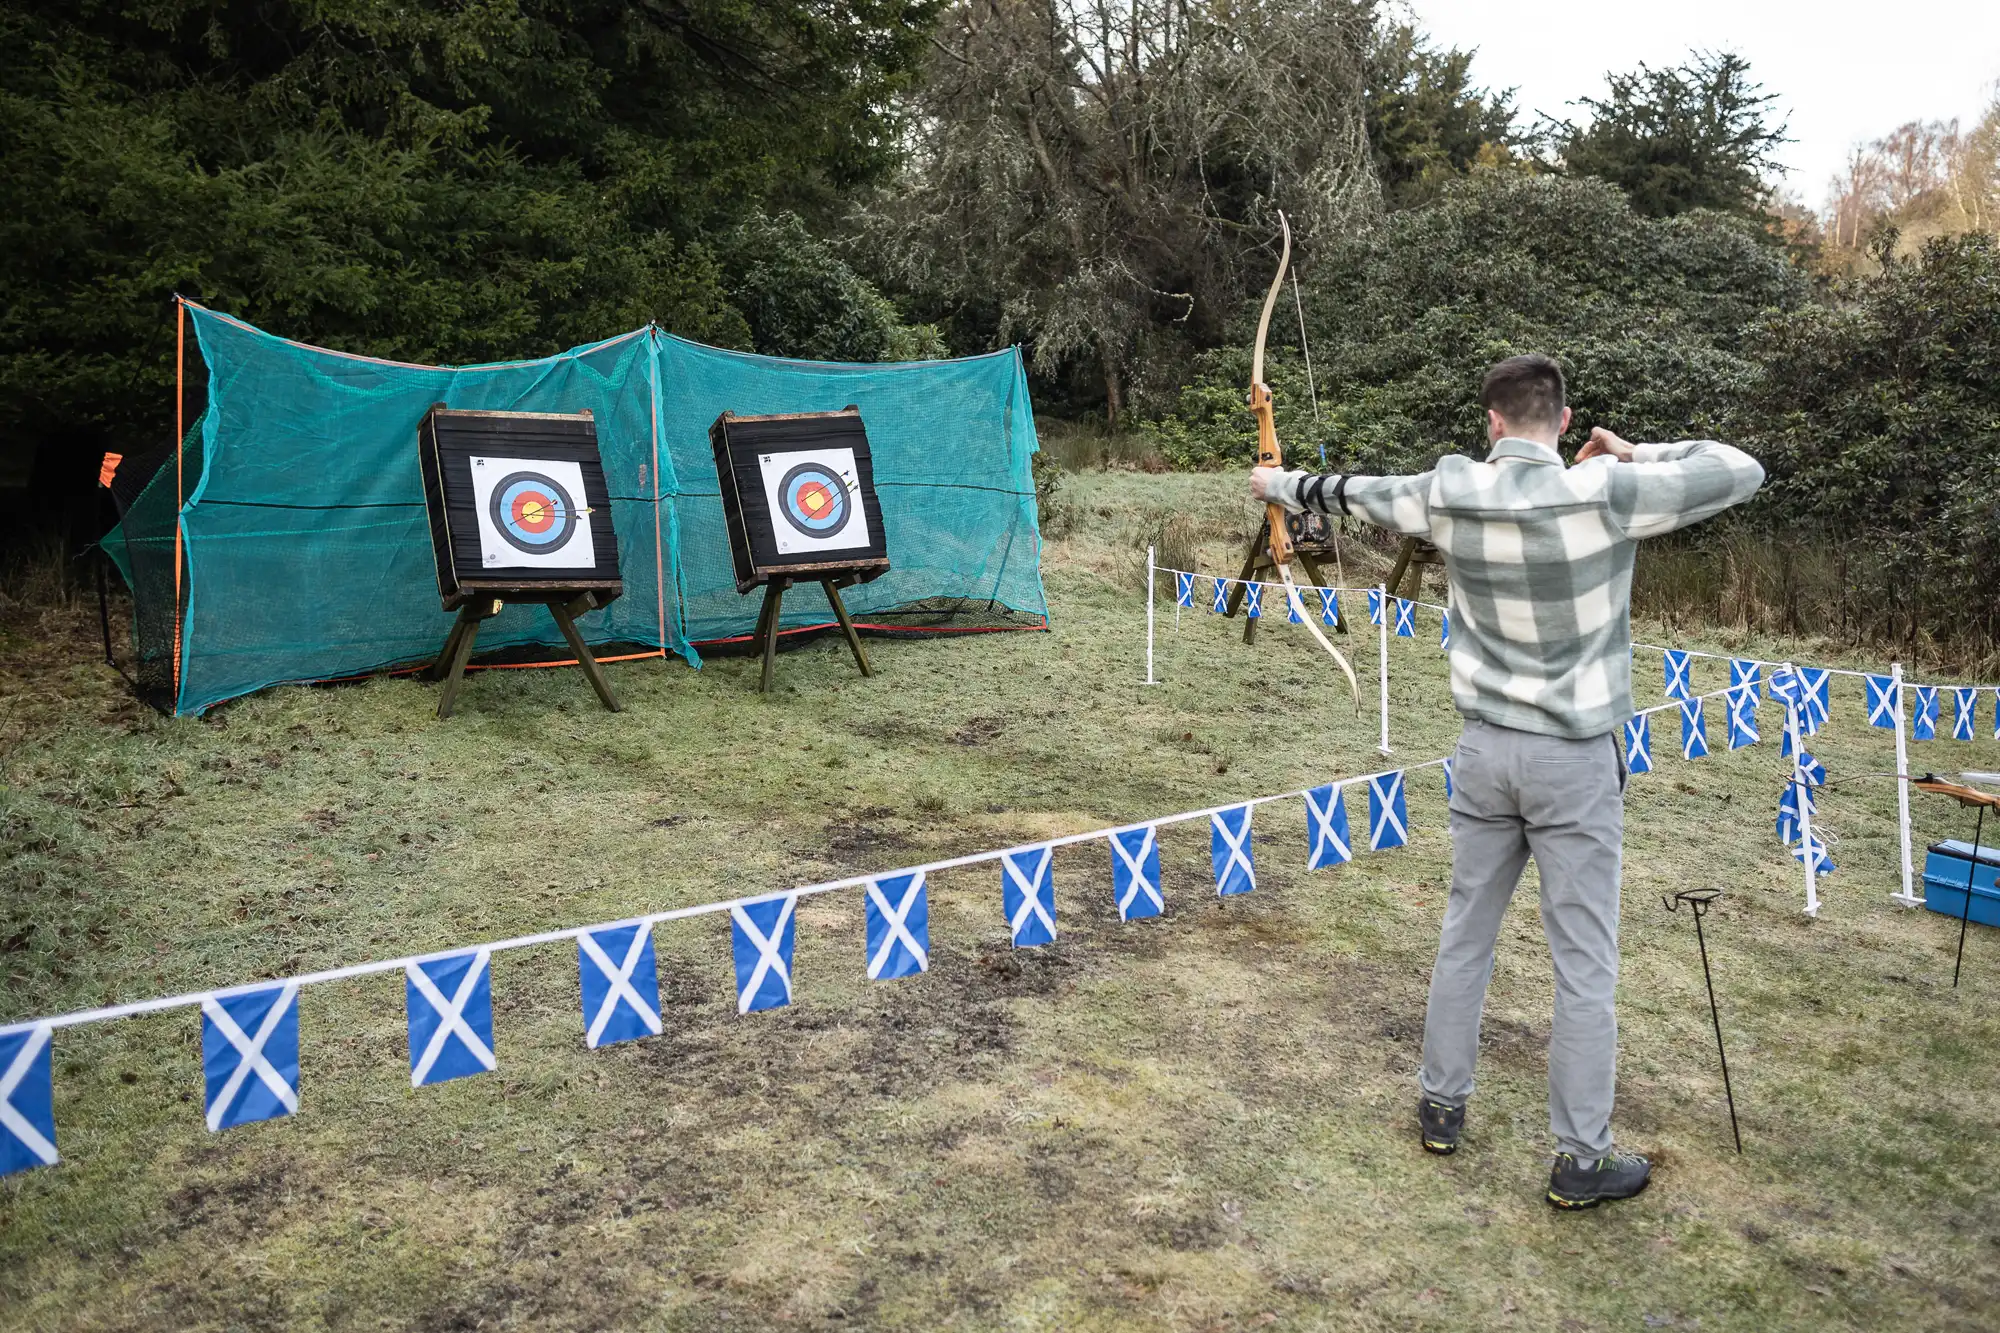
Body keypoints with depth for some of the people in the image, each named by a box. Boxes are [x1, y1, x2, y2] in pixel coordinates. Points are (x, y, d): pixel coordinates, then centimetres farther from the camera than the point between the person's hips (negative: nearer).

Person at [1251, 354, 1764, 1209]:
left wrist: (1280, 485, 30)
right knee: (1584, 963, 5)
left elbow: (1356, 492, 12)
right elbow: (1741, 472, -7)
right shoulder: (1605, 493, -16)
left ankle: (1441, 1105, 30)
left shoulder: (1449, 491, -5)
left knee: (1465, 932, 17)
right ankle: (1580, 1160, 15)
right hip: (1575, 762, -4)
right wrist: (1637, 455, 5)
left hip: (1487, 750, 4)